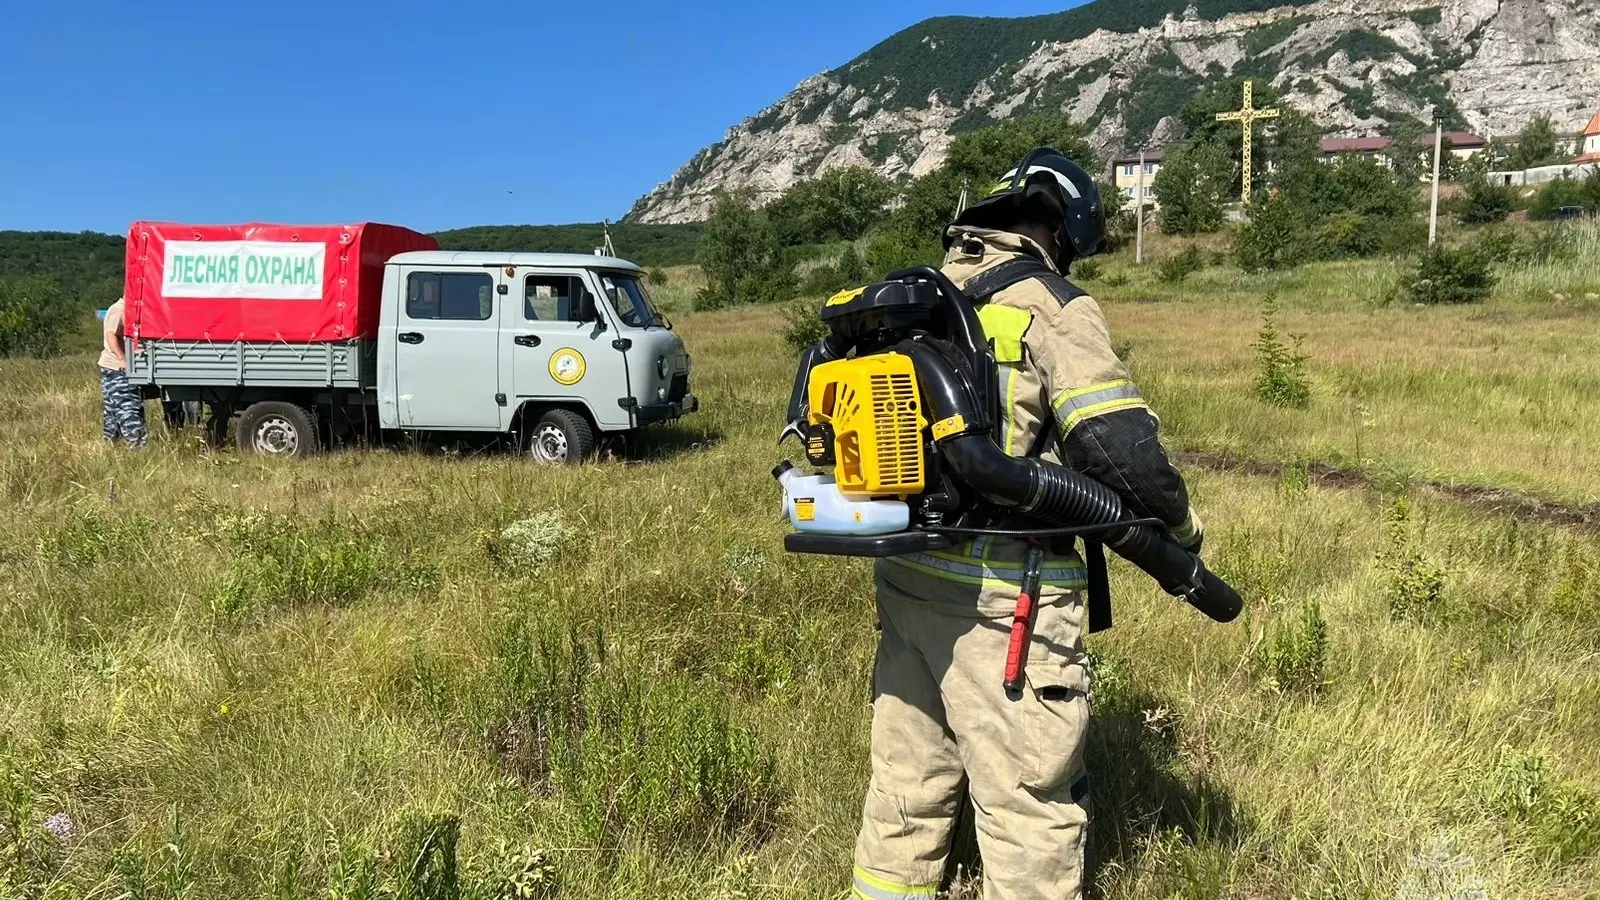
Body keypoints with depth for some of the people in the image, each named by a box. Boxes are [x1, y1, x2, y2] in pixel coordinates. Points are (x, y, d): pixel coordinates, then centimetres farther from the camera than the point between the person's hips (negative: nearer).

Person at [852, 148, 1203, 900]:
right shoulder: (1050, 306, -10)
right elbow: (1120, 448, -17)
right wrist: (1180, 536, 1)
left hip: (905, 576, 7)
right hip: (1000, 595, -7)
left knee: (907, 780, 19)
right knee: (1029, 807, 5)